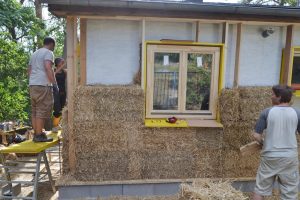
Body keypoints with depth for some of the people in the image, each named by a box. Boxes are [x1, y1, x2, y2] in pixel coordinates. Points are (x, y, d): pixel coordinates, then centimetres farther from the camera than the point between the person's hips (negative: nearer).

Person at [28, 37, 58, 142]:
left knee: (35, 110, 10)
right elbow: (48, 68, -17)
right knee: (42, 110, -7)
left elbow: (29, 70, 25)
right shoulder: (48, 53, -2)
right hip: (43, 85, -9)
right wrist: (54, 84, -16)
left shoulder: (34, 53, 25)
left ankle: (36, 134, 14)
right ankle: (39, 135, -7)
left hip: (32, 85, 9)